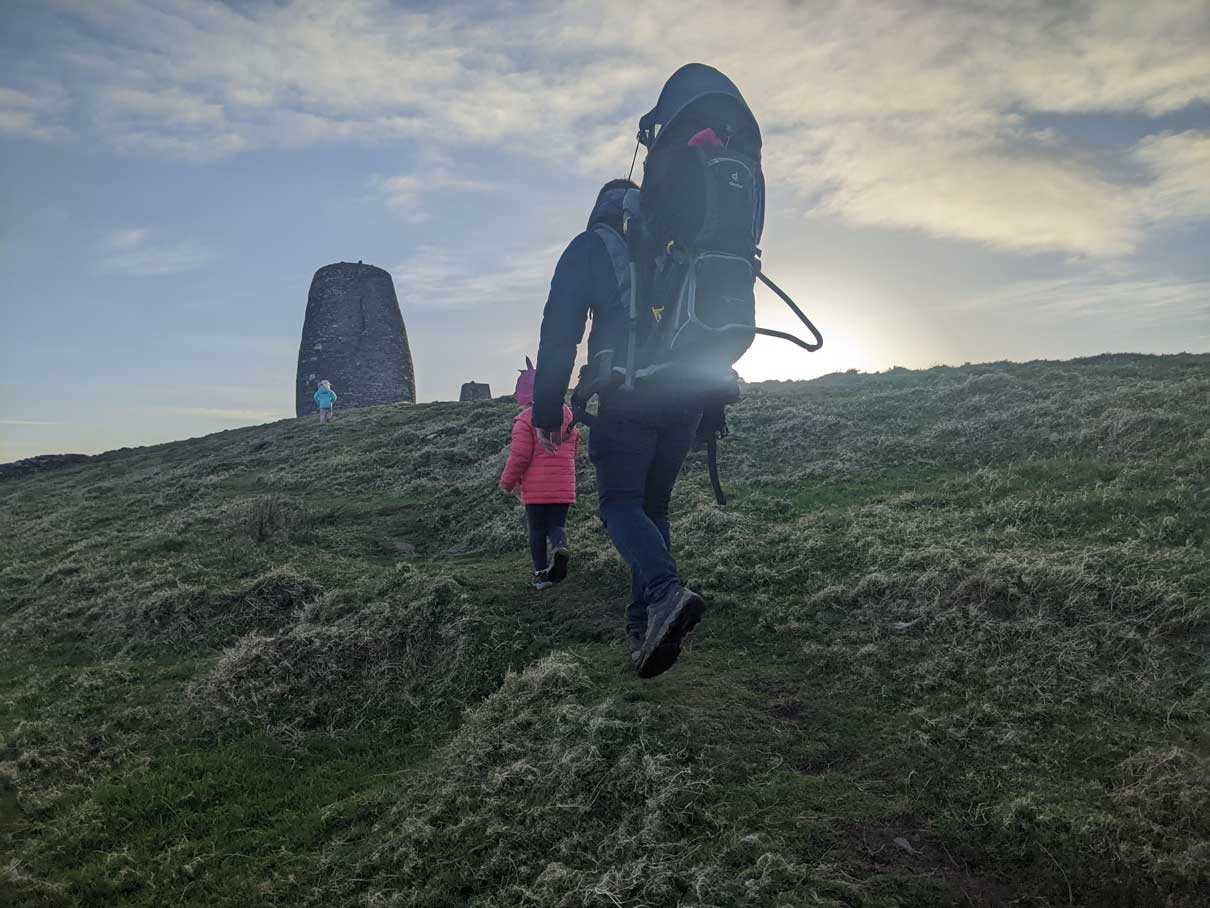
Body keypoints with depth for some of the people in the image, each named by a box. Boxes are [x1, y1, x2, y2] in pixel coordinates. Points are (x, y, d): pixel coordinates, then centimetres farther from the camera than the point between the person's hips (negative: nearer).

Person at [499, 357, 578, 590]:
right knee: (557, 525, 10)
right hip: (563, 486, 4)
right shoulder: (567, 415, 10)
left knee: (537, 530, 8)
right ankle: (559, 546, -21)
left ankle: (541, 573, 9)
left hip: (535, 488, -4)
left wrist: (508, 482, 1)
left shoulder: (525, 419, -10)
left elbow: (519, 456, -12)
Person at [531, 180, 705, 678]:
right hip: (687, 397, 5)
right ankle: (646, 626, 8)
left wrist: (547, 412, 3)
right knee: (654, 505, 12)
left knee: (620, 502, 0)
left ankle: (666, 589, -26)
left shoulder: (589, 246, 8)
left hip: (627, 396, -4)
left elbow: (559, 332, 0)